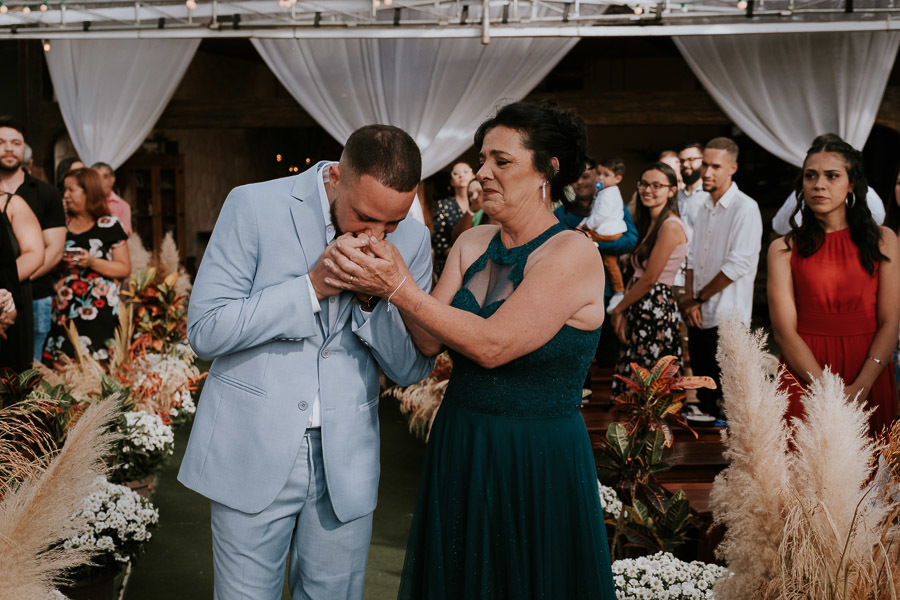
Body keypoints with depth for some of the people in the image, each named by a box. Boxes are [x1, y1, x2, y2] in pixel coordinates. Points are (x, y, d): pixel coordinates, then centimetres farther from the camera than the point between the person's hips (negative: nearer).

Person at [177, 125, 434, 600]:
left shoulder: (411, 240, 0)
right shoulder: (253, 206, -9)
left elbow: (412, 369, 2)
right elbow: (205, 331, -12)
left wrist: (372, 299, -16)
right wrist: (313, 285, -20)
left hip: (346, 464, 3)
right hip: (253, 454, -2)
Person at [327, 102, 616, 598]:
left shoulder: (574, 254, -15)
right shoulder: (472, 244, 4)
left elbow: (491, 345, -23)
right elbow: (429, 342, -4)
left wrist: (399, 289, -23)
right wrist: (392, 275, -20)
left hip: (538, 464, -6)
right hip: (457, 452, 6)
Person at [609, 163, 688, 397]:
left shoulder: (670, 226, -15)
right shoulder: (650, 224, 15)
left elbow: (650, 279, -16)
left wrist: (618, 310, -6)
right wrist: (623, 312, 2)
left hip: (656, 310, -9)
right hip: (640, 309, 9)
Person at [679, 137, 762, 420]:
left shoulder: (745, 209, -11)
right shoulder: (704, 207, 14)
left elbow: (739, 264, -17)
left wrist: (699, 298, -9)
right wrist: (689, 298, -1)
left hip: (727, 319, -7)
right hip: (699, 317, 7)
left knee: (726, 396, -3)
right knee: (703, 393, 14)